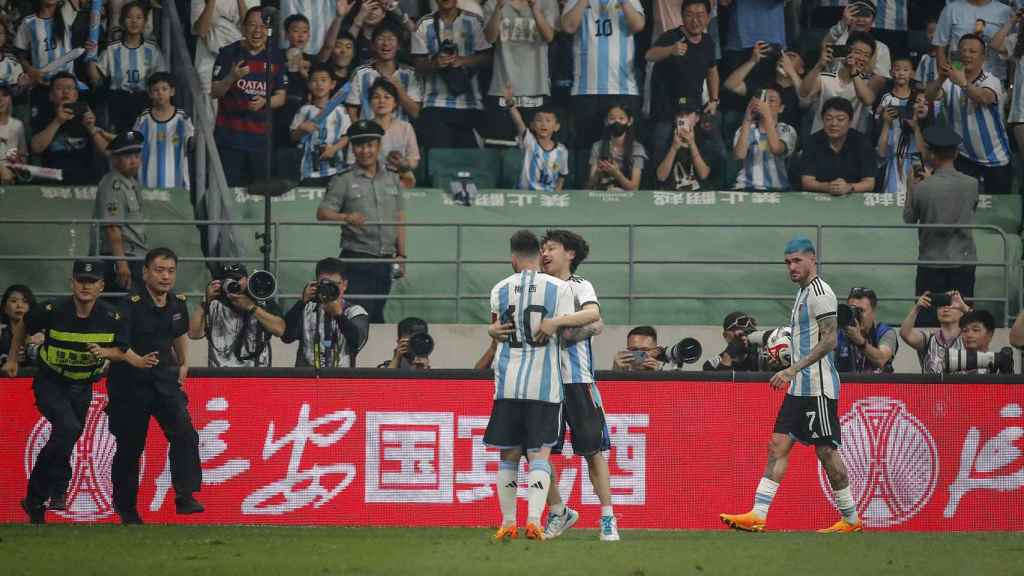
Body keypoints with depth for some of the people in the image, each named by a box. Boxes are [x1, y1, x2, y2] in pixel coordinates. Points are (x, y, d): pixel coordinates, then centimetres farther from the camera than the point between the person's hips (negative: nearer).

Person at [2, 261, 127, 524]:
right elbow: (23, 325, 2)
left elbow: (121, 352, 3)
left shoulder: (111, 318, -11)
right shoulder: (53, 311, -17)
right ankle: (57, 490, -15)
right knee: (68, 427, -27)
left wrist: (105, 352, -19)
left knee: (66, 438, 9)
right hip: (50, 382, -4)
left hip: (82, 388, 4)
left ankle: (35, 499, 24)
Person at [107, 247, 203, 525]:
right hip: (130, 383, -4)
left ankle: (185, 497, -15)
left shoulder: (178, 303, 2)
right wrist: (137, 361, -47)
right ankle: (125, 507, 22)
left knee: (185, 433, -16)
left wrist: (183, 365, 19)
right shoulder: (132, 305, -18)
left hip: (165, 377, 4)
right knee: (130, 446, 4)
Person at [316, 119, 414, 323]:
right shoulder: (343, 179, -2)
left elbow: (399, 218, 15)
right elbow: (322, 213, -7)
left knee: (377, 314, 9)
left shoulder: (392, 177, 11)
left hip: (385, 260, 4)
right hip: (357, 258, -4)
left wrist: (401, 255, 11)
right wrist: (346, 218, -27)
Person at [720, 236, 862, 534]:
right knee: (778, 446, 2)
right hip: (799, 389, 10)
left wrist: (793, 370, -22)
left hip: (818, 387, -10)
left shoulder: (820, 292, -11)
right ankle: (757, 515, -3)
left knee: (826, 450, -4)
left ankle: (851, 519, 6)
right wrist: (791, 373, 22)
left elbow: (829, 340, -19)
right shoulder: (804, 294, 19)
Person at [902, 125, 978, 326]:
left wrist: (910, 187, 12)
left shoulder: (920, 189, -14)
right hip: (963, 262, 2)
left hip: (931, 262, -2)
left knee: (927, 319, 4)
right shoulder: (971, 185, -8)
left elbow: (908, 219, 0)